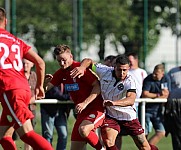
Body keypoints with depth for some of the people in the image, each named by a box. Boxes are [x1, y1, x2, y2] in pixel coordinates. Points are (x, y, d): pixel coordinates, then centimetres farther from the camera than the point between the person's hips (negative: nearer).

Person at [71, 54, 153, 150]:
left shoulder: (129, 82, -23)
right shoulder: (105, 71, -14)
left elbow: (131, 100, -41)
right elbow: (89, 61, -1)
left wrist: (114, 103, -58)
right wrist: (82, 67, -24)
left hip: (129, 117, -1)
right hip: (110, 116, 1)